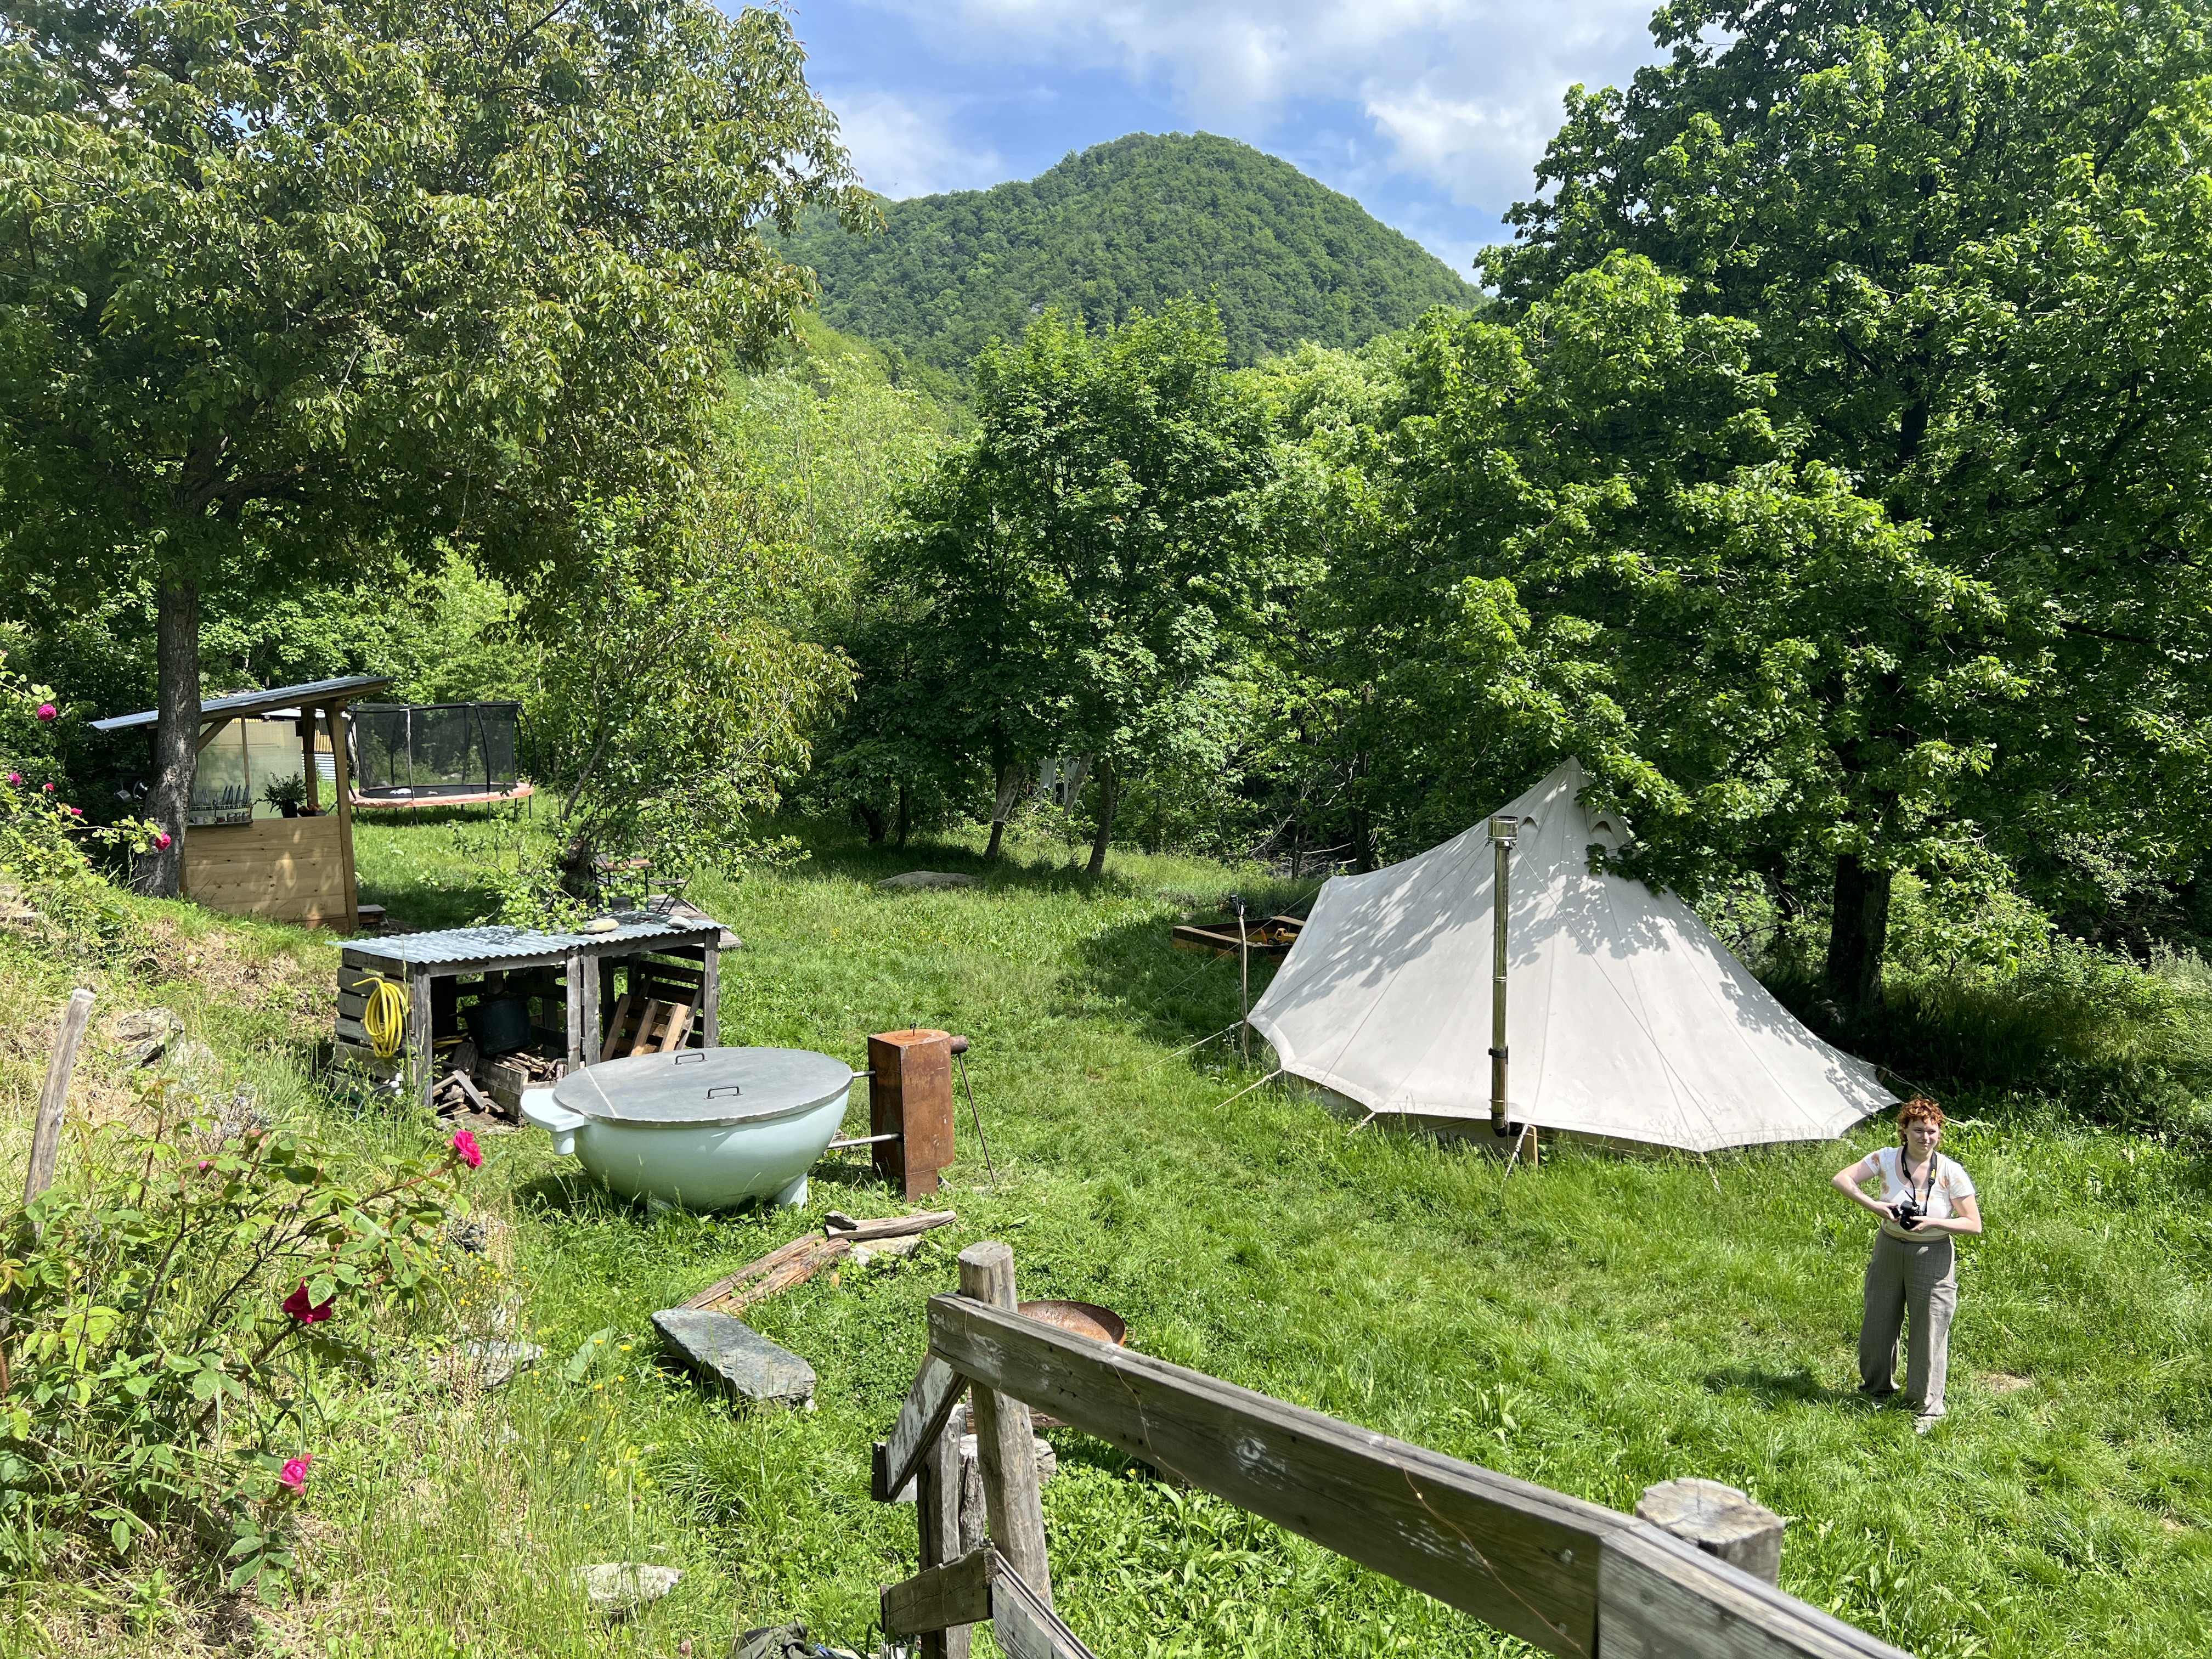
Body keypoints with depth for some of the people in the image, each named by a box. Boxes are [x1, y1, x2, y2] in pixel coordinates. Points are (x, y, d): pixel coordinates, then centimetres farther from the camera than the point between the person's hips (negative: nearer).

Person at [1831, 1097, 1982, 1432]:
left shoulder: (1952, 1173, -13)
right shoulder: (1887, 1159, -10)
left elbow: (1974, 1225, -11)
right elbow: (1842, 1179, -13)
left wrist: (1932, 1222, -24)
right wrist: (1873, 1205, -27)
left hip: (1932, 1258, -2)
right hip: (1889, 1250, 3)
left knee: (1930, 1331, 2)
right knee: (1878, 1322, 15)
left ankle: (1928, 1407, 18)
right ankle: (1876, 1387, 38)